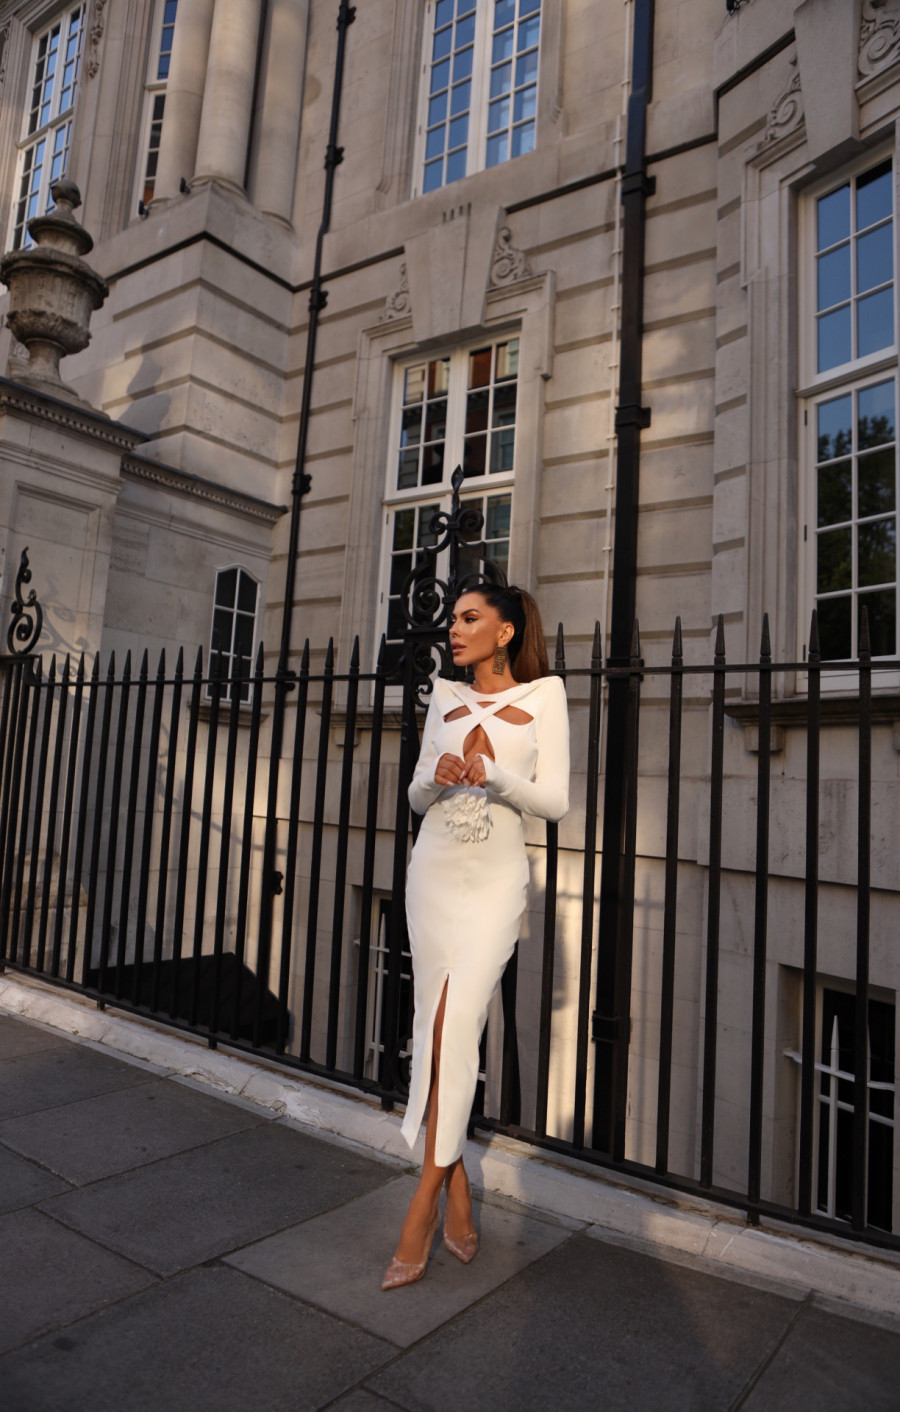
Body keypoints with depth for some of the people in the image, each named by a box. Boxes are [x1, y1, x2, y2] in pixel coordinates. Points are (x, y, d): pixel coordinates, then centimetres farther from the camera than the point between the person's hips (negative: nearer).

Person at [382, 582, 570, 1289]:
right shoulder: (446, 695, 11)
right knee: (438, 1026, 4)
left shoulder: (543, 694, 1)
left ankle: (425, 1203, 2)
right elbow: (416, 795, 12)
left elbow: (555, 800, -5)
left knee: (457, 1025, -13)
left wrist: (492, 774, -21)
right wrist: (438, 775, -11)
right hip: (434, 870, 4)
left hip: (497, 876, -4)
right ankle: (458, 1192, 22)